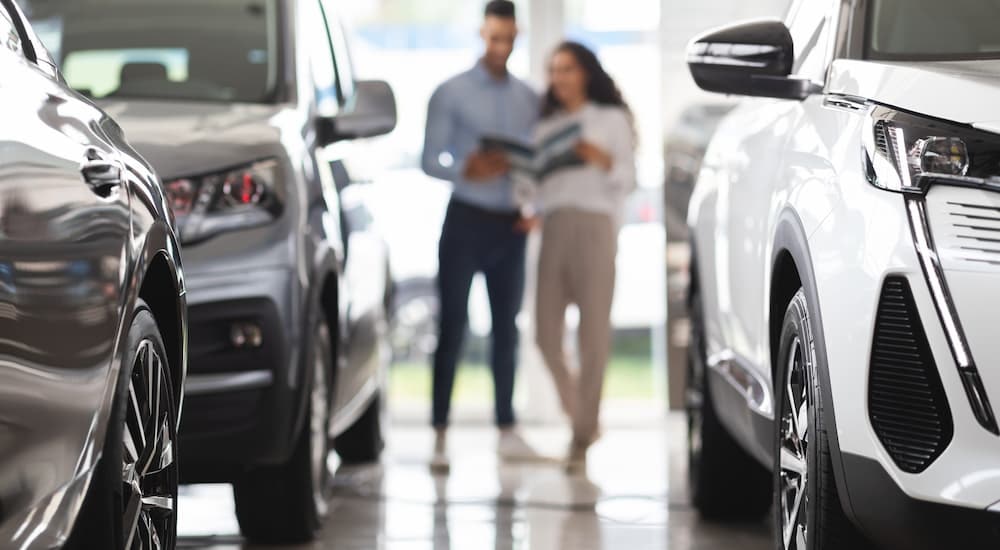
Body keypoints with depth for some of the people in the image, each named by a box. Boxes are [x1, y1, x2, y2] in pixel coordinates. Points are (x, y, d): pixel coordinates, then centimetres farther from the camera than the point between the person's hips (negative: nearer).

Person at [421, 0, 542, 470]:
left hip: (510, 224, 4)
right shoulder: (452, 94, -1)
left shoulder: (528, 99, 11)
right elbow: (430, 160, -6)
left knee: (506, 326, 8)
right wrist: (466, 170, -24)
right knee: (452, 327, -4)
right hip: (466, 219, -4)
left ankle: (507, 430, 14)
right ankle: (440, 434, -4)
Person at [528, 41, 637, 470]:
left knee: (593, 334, -9)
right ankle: (581, 415, 17)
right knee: (546, 336, -4)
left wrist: (603, 161, -14)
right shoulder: (546, 127, 22)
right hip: (553, 228, 4)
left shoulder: (612, 120, 12)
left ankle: (583, 437, -6)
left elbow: (628, 180, 4)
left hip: (595, 224, -4)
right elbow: (538, 185, 19)